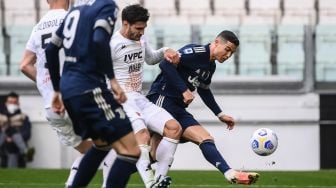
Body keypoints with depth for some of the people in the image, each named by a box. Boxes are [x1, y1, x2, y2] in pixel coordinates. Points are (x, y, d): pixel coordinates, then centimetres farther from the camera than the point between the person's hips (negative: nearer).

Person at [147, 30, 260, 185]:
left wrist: (220, 114, 31)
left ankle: (230, 175, -12)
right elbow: (166, 64, -23)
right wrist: (184, 90, -24)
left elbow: (204, 90, 35)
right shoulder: (195, 52, -11)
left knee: (206, 140, -3)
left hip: (179, 109, 9)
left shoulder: (210, 66, 18)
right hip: (162, 100, -9)